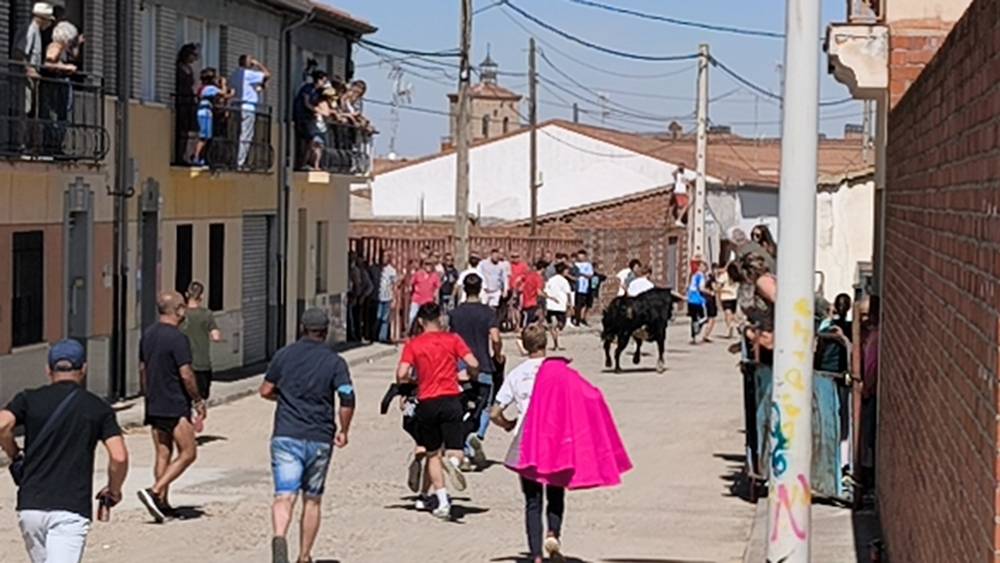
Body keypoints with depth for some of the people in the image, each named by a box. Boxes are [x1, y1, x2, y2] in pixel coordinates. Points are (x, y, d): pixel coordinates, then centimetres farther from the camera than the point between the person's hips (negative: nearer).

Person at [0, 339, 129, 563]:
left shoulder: (29, 399, 8)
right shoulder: (99, 408, 6)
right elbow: (119, 457, -4)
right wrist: (113, 491, 14)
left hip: (30, 505, 3)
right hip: (72, 509, -3)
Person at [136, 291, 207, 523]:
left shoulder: (148, 335, 9)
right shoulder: (177, 338, -16)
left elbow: (142, 369, 17)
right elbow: (186, 374, -18)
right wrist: (198, 401, -7)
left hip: (154, 406, 8)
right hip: (175, 407, -8)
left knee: (162, 455, 12)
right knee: (188, 453, -2)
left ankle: (162, 504, 12)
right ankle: (154, 491, -14)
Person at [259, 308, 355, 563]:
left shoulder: (284, 354, 5)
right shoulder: (335, 361, 1)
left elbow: (265, 391, 9)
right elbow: (347, 400, -8)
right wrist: (343, 431, 6)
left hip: (285, 436, 0)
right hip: (320, 438, 0)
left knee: (284, 496, -9)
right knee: (312, 500, 15)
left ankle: (279, 537, -37)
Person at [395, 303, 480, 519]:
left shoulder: (413, 345, 3)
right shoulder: (452, 339, 4)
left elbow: (401, 375, -8)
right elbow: (473, 364, -6)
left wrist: (411, 381, 14)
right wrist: (471, 377, 15)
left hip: (426, 403, 1)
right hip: (451, 399, -1)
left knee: (433, 454, 13)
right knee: (455, 450, 4)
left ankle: (442, 501, 5)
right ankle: (452, 461, -33)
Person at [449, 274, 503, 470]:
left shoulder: (455, 313, 4)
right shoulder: (488, 313, -5)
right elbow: (495, 338, -17)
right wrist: (498, 355, 1)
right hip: (483, 368, -2)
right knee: (485, 407, 12)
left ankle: (468, 453, 4)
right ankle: (477, 434, -16)